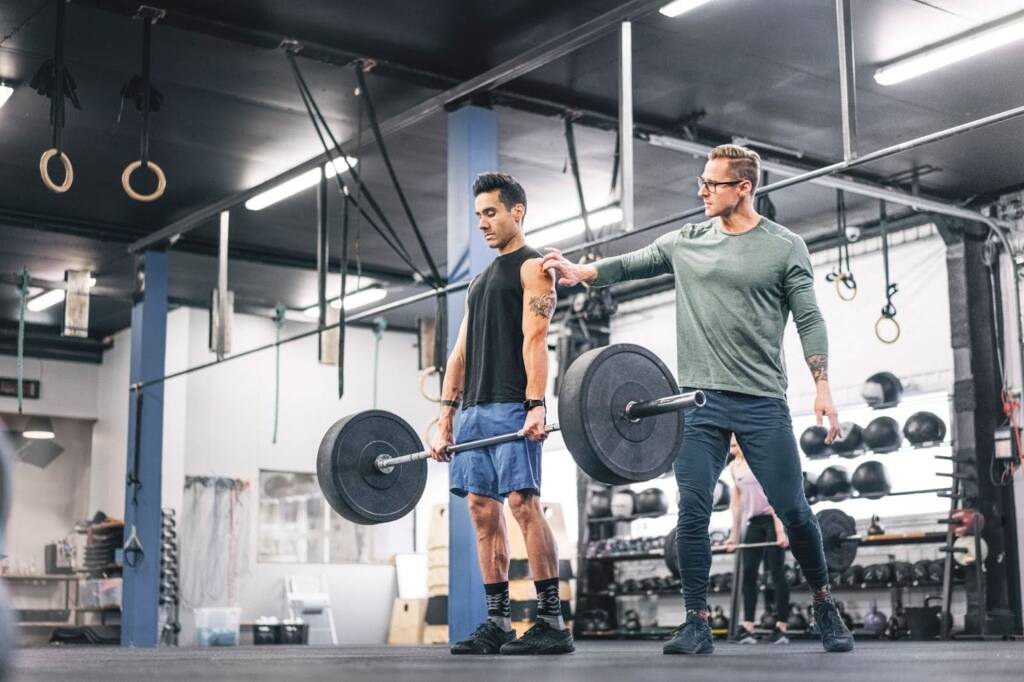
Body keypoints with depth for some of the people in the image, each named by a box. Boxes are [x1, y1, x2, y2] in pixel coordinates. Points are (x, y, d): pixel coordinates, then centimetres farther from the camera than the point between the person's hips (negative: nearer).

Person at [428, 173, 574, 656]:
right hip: (474, 410, 8)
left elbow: (534, 339, -13)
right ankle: (497, 624, 8)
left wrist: (535, 405, -24)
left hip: (512, 407, -8)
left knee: (522, 502, -14)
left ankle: (551, 623, -12)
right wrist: (445, 421, 14)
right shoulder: (479, 281, 26)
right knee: (482, 510, 4)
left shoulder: (532, 268, 2)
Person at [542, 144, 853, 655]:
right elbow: (633, 264, 11)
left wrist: (823, 387, -10)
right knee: (692, 513, -3)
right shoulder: (686, 242, 10)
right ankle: (697, 623, 8)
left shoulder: (785, 247, 0)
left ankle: (824, 604, 24)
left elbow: (809, 320, -1)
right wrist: (582, 273, -7)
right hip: (700, 401, 3)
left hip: (762, 403, -2)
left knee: (793, 510, 2)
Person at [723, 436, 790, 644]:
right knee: (748, 573, -1)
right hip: (754, 522, 7)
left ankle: (781, 629, -4)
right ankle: (747, 628, -1)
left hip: (774, 519, -7)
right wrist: (734, 535, 10)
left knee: (777, 572, -7)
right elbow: (737, 501, 13)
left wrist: (780, 531, -24)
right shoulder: (734, 466, 9)